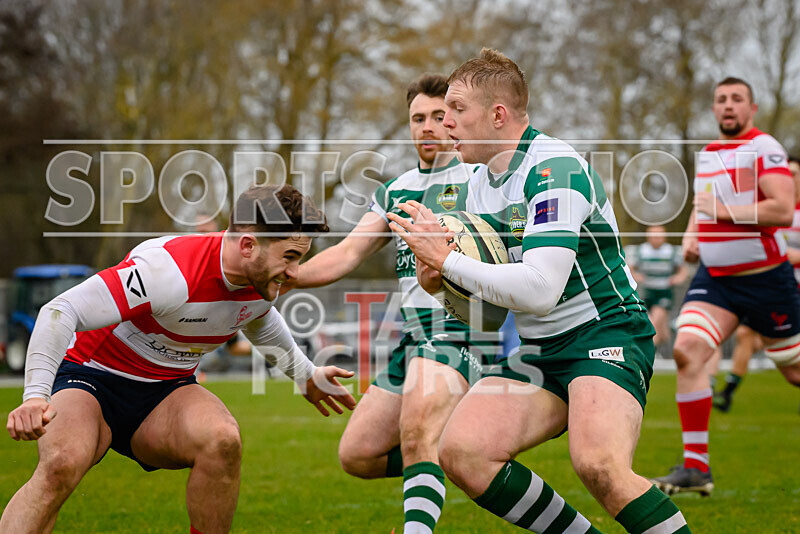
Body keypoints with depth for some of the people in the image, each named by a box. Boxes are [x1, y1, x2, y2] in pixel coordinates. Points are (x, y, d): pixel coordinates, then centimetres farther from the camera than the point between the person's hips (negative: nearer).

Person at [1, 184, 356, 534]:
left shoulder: (263, 280, -4)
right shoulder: (170, 271, -29)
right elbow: (61, 311, -31)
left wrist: (304, 374, 33)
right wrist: (36, 395, -42)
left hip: (167, 392, 6)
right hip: (91, 374, -6)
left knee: (222, 440, -29)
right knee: (60, 466, -37)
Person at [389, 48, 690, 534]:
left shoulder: (555, 169, -18)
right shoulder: (478, 184, 11)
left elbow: (538, 290, -27)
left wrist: (446, 260, -19)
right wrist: (437, 277, -2)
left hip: (605, 332, -8)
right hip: (539, 349, 9)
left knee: (599, 465, -34)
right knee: (460, 451, -13)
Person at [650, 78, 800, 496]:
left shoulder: (764, 148, -11)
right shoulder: (706, 155, 12)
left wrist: (723, 211, -20)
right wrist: (691, 234, 11)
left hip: (765, 278, -6)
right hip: (714, 277, 6)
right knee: (687, 351, -16)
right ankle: (695, 466, -14)